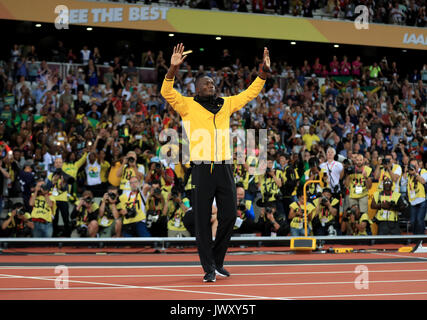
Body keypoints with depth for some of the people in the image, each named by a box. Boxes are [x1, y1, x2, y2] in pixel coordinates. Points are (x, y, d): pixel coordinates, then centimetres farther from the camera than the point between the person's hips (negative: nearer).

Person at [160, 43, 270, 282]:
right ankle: (209, 268, 5)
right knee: (203, 220, -1)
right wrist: (173, 68, -21)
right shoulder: (188, 105, 5)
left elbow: (250, 93, 21)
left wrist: (264, 72, 12)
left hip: (225, 168, 4)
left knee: (229, 216, 4)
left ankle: (218, 262, 22)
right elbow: (167, 92, -7)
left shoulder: (226, 104, 16)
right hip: (202, 170, -4)